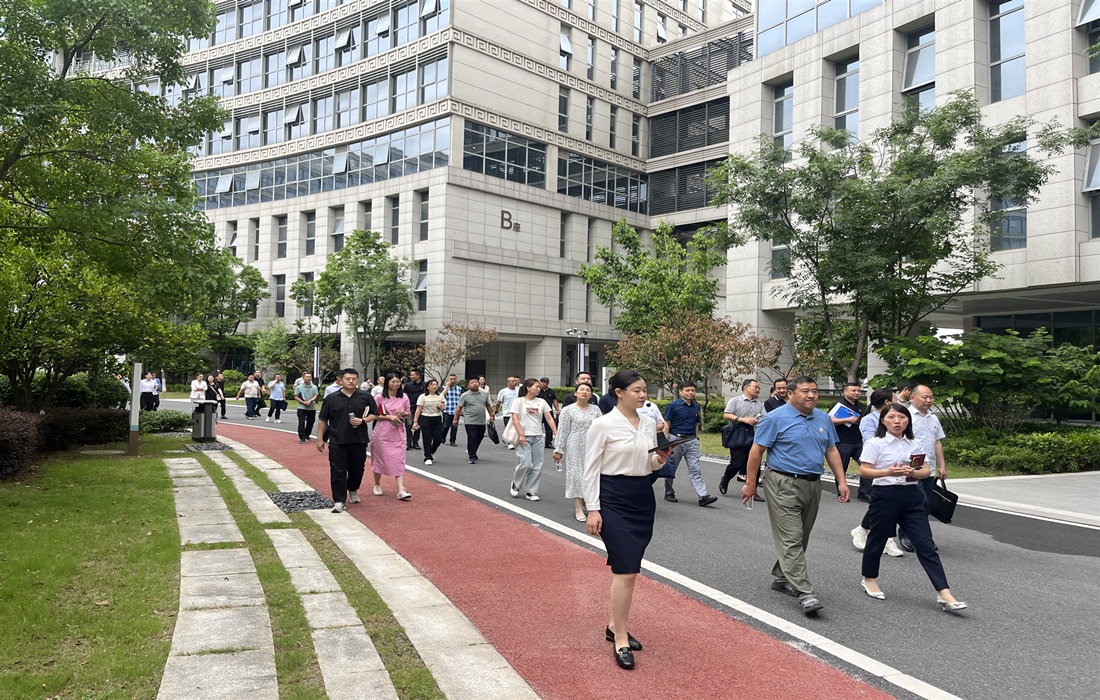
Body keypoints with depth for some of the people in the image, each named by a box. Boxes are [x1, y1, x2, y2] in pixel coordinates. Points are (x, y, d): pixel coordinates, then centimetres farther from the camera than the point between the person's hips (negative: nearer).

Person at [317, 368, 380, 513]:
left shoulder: (365, 397, 5)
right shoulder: (331, 398, 4)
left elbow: (375, 415, 9)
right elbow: (322, 420, 8)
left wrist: (362, 421, -10)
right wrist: (320, 439, 5)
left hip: (359, 441, 1)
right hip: (337, 441, -1)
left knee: (357, 469, 13)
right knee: (338, 471, -4)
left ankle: (353, 491, 40)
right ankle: (339, 501, 2)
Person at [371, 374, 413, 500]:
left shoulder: (404, 398, 6)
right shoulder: (380, 398, -2)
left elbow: (409, 414, 15)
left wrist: (404, 413, -8)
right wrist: (389, 417, -14)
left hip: (398, 433, 1)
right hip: (383, 432, -1)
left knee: (399, 461, -7)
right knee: (380, 459, 7)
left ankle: (401, 490, -13)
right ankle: (377, 485, 29)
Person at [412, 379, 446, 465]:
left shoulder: (440, 396, 8)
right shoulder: (423, 396, -3)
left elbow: (444, 408, 14)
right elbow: (418, 410, -4)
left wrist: (441, 407, -10)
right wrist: (415, 421, -9)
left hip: (437, 420, 3)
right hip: (425, 419, -3)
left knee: (438, 439, -2)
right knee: (427, 439, -3)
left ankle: (432, 451, 27)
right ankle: (428, 458, 8)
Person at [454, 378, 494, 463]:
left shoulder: (484, 394, 11)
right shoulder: (465, 395, 0)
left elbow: (488, 406, 19)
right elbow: (459, 408, 0)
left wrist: (491, 416, 14)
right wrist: (455, 419, -3)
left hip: (482, 422, 4)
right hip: (470, 422, -4)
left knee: (479, 439, 10)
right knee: (472, 439, -6)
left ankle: (472, 452, 29)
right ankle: (472, 457, 0)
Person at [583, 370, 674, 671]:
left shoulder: (649, 424, 7)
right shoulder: (603, 425, -11)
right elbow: (591, 469, -9)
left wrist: (660, 460, -5)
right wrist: (593, 508, -13)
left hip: (644, 499, 7)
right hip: (614, 500, -6)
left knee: (626, 568, 14)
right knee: (627, 571, -10)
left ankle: (615, 625, 30)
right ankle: (620, 640, 2)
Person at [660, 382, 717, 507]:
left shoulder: (697, 407, 11)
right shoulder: (673, 406, -4)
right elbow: (666, 424, -5)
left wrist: (696, 439, 13)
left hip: (692, 441, 3)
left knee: (695, 469, -4)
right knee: (670, 468, 8)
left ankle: (703, 496, -10)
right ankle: (669, 493, 23)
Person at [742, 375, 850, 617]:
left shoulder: (823, 418, 11)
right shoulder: (776, 418, -8)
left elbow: (831, 451, 17)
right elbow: (756, 450, -7)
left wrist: (841, 481, 9)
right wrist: (750, 483, -8)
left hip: (813, 486, 7)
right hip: (784, 486, -7)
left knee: (800, 539, 14)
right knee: (791, 540, -9)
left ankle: (780, 578, 30)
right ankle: (805, 594, -9)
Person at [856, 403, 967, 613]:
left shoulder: (915, 444, 9)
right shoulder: (876, 443, -4)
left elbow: (927, 470, 10)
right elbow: (864, 470, -9)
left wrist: (914, 473, -12)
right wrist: (888, 472, -23)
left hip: (913, 495, 3)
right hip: (886, 494, -3)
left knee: (926, 545, -2)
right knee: (877, 539, 10)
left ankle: (944, 593, -3)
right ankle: (869, 580, 32)